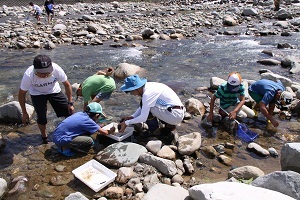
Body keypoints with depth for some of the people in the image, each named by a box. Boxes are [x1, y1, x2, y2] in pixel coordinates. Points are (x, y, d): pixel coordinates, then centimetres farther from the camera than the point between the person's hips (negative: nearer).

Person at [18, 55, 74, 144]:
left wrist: (70, 103, -12)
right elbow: (22, 94, -17)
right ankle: (44, 137, 18)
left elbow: (67, 85, -16)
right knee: (42, 118, -12)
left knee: (69, 111, -4)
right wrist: (24, 113, -10)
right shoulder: (28, 75, -35)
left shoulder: (57, 69, -35)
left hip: (54, 91, 2)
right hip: (37, 94, -1)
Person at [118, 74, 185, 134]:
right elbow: (142, 107, 19)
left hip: (176, 115, -9)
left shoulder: (147, 93, -22)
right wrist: (132, 117, 9)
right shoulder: (148, 86, 5)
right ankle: (169, 123, 13)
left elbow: (143, 118, -19)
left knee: (148, 107, -14)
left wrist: (126, 123, -8)